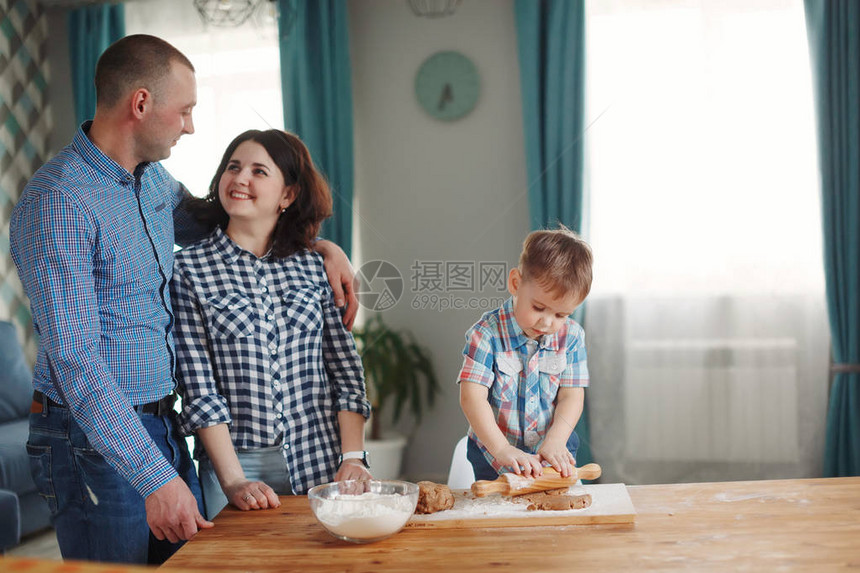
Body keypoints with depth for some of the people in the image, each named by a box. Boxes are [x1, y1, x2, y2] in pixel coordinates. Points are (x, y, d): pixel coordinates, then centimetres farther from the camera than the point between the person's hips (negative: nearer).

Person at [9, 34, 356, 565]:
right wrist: (156, 479, -27)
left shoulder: (154, 179, 8)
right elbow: (77, 364, -24)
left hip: (161, 426, 8)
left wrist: (320, 245, 12)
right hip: (96, 442, -8)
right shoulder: (57, 201, -19)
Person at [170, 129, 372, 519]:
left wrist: (353, 458, -5)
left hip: (321, 465, 3)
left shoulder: (310, 265, 6)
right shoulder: (189, 268, -2)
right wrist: (233, 481, -14)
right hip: (235, 463, -2)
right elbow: (199, 388, -7)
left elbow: (346, 370, 5)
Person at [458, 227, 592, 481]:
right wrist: (502, 449, -31)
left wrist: (555, 441, -23)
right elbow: (472, 397, -21)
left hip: (553, 454, 2)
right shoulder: (487, 334, -16)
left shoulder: (571, 336, -4)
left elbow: (571, 397, -6)